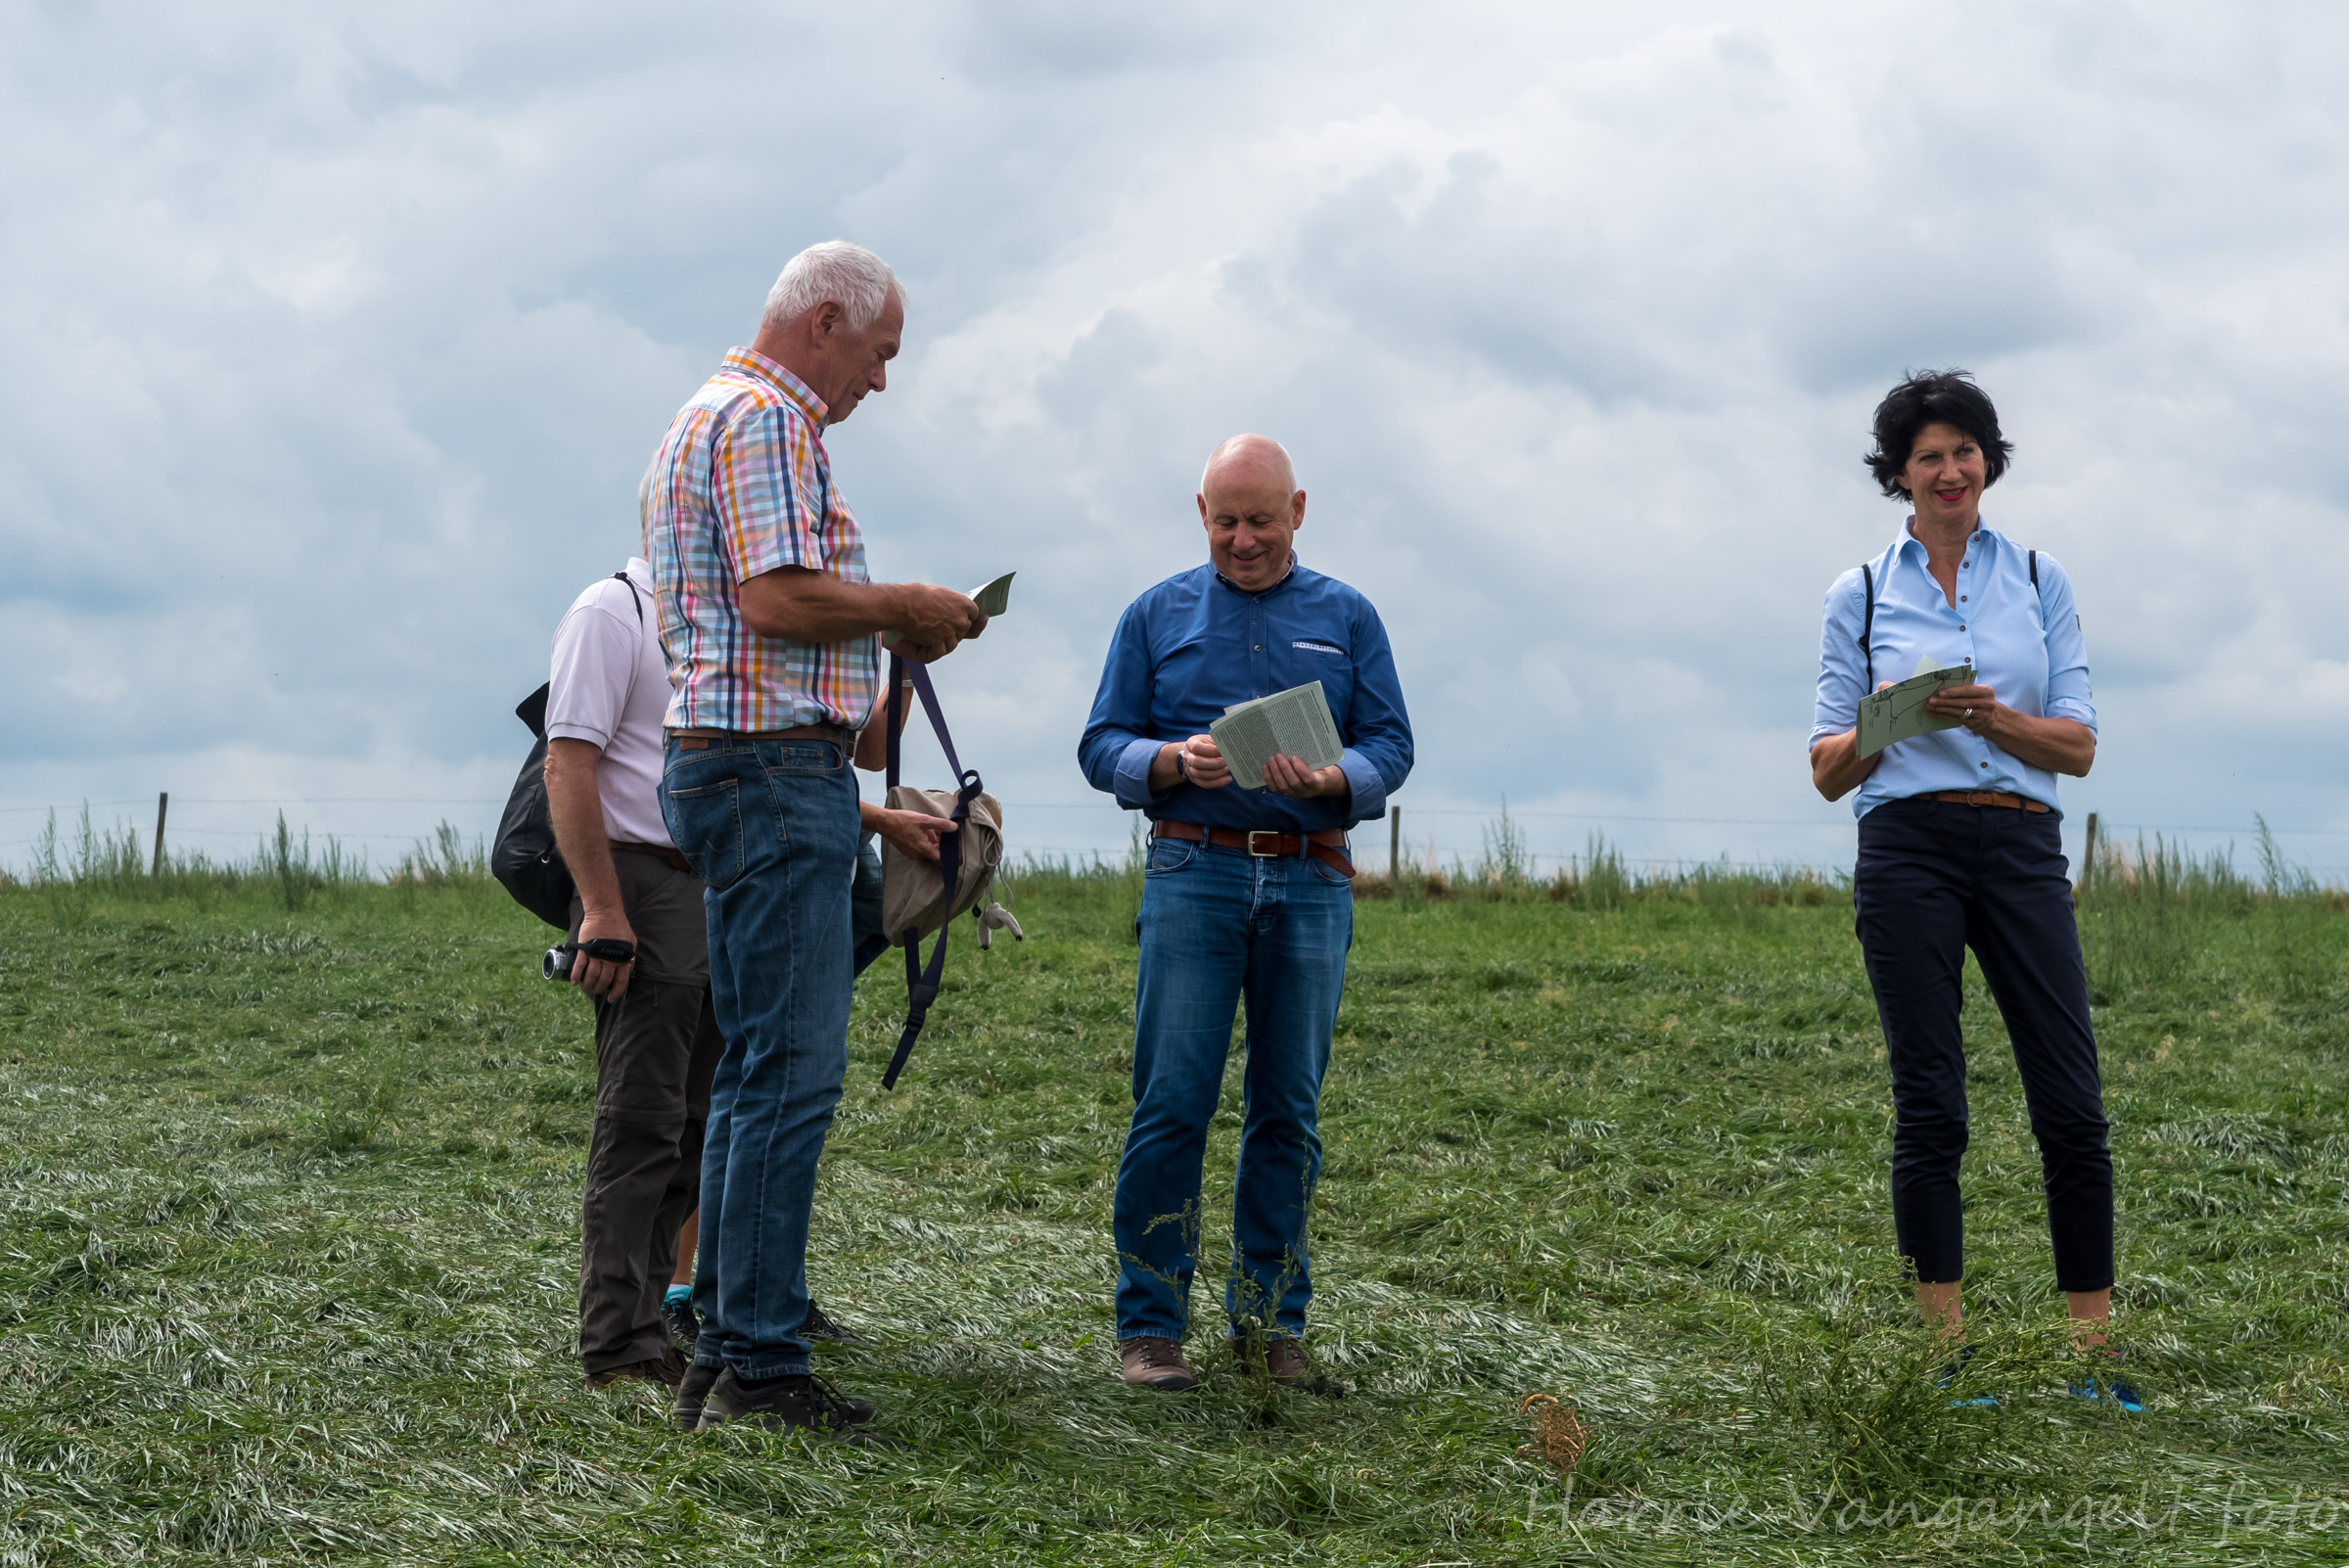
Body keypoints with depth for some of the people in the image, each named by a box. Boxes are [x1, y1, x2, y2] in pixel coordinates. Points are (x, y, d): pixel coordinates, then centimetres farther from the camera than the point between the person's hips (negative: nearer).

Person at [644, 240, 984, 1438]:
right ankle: (758, 1369, -10)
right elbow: (780, 598, -21)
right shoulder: (765, 418, -10)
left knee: (755, 1070, 12)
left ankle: (722, 1353, 14)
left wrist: (882, 624, 16)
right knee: (791, 1072, -10)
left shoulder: (711, 415, 23)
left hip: (730, 765, 11)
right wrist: (904, 607, -7)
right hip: (774, 767, -11)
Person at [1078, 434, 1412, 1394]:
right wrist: (1175, 761, -14)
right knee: (1172, 1101, -7)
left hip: (1311, 882, 2)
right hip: (1195, 873, -1)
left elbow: (1390, 748, 6)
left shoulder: (1346, 618, 13)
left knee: (1289, 1110, 4)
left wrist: (1328, 780, -15)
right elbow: (1103, 748, 7)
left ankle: (1269, 1323, 11)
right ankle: (1150, 1325, -2)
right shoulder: (1158, 615, 11)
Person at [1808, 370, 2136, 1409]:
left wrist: (1990, 716, -13)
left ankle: (2095, 1356, 2)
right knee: (1930, 1109, -2)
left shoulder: (2040, 580, 11)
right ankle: (1948, 1352, 6)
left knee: (2073, 1108, -4)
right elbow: (1828, 771, 7)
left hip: (2023, 848, 1)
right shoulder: (1861, 595, 8)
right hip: (1908, 846, -1)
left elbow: (2078, 746, 5)